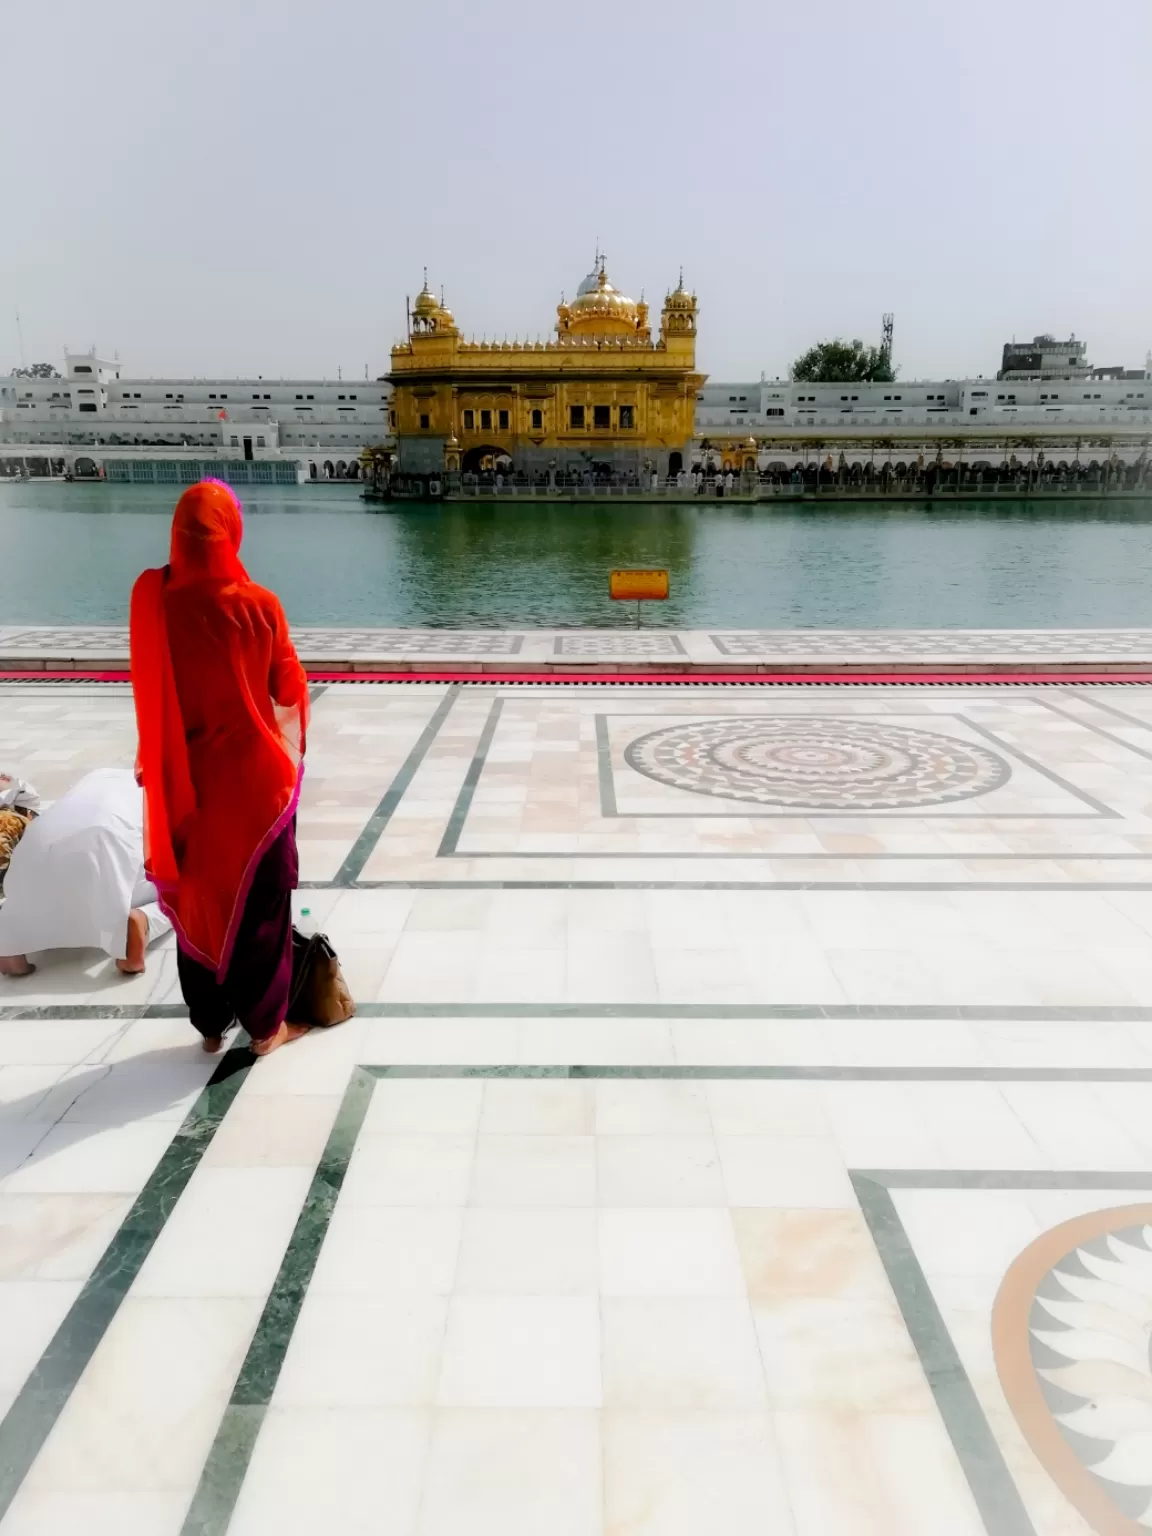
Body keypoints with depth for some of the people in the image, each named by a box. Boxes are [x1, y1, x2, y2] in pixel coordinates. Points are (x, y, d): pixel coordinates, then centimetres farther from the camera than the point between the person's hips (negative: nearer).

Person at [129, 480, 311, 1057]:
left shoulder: (151, 597, -7)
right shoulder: (257, 604, -15)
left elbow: (151, 691, 3)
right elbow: (289, 689, -4)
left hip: (184, 777, 3)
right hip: (251, 775, -3)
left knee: (195, 895, 16)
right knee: (258, 898, 10)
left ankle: (211, 1024, 28)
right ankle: (266, 1023, 21)